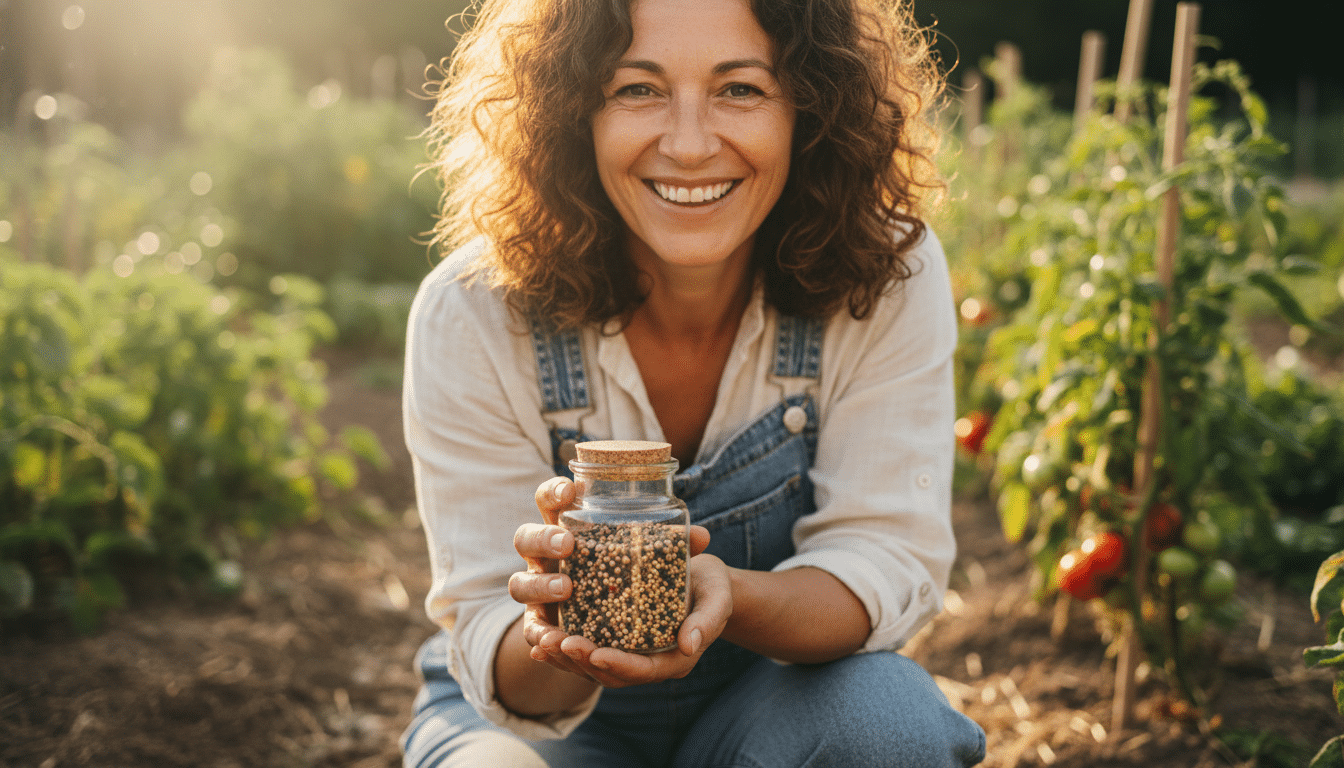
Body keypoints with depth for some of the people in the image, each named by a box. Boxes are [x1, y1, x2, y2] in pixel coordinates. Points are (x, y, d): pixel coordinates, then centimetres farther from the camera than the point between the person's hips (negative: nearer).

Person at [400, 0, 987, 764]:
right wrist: (553, 640, -43)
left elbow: (890, 559, -18)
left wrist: (732, 601, -40)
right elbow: (493, 647, -18)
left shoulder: (891, 278, -18)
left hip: (778, 689, 1)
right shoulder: (473, 315, -20)